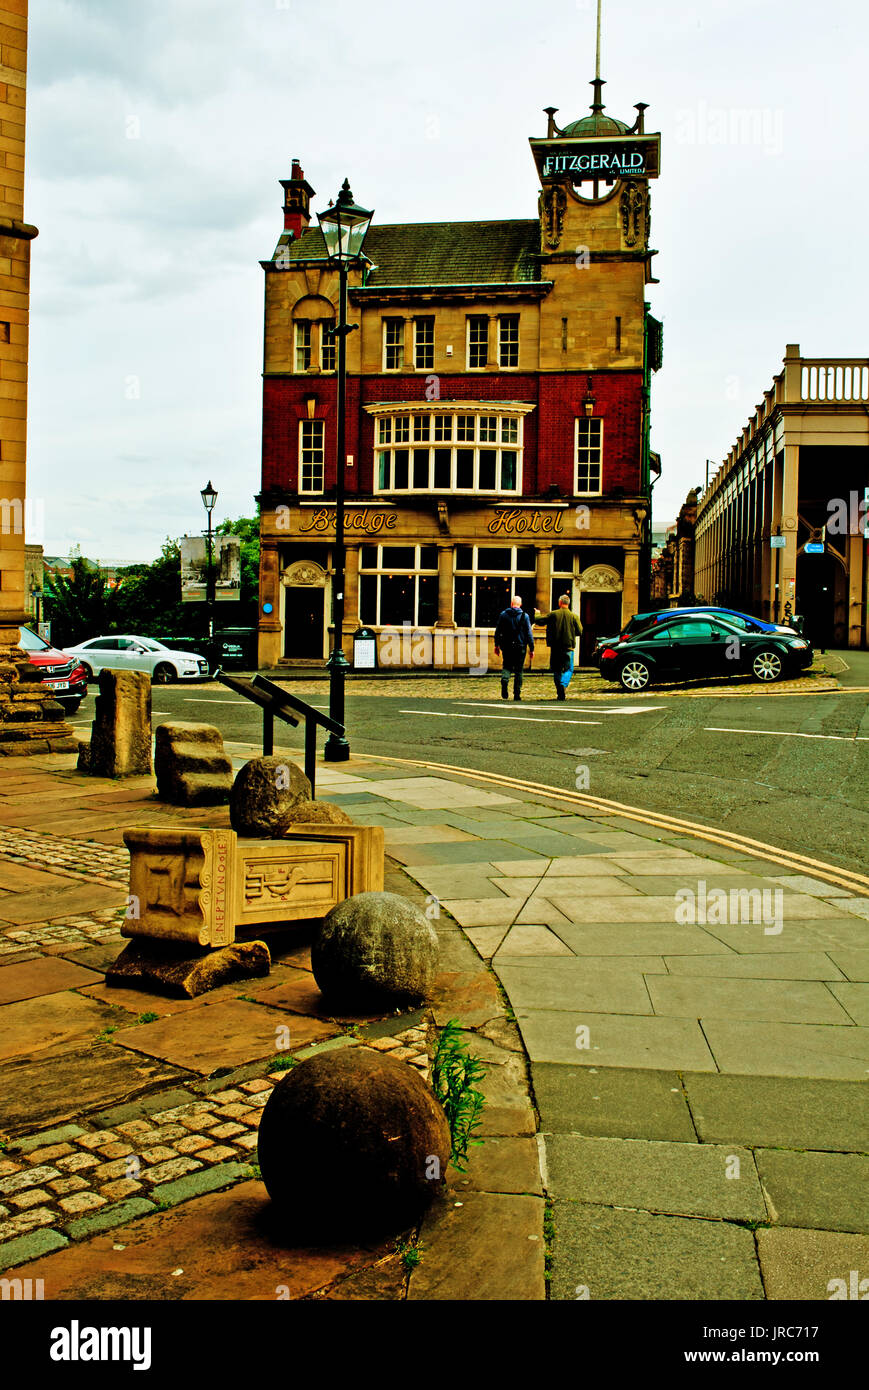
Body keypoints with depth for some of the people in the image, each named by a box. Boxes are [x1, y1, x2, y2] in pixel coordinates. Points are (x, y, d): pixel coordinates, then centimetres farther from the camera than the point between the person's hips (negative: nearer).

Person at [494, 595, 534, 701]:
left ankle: (504, 680, -21)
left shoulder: (503, 614, 2)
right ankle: (517, 694, 6)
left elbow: (497, 631, 6)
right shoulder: (524, 616, -3)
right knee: (518, 671, 7)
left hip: (507, 647, 1)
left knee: (507, 666, 12)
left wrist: (497, 645, 15)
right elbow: (529, 634, -3)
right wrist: (531, 648, 2)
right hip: (520, 647, -1)